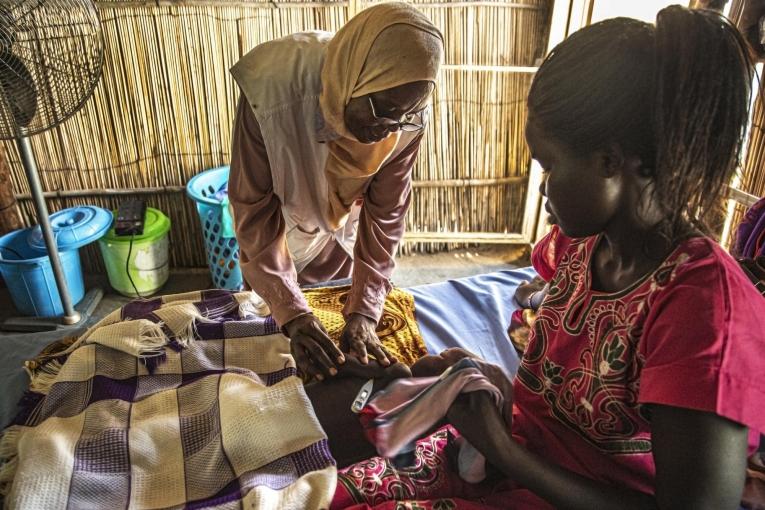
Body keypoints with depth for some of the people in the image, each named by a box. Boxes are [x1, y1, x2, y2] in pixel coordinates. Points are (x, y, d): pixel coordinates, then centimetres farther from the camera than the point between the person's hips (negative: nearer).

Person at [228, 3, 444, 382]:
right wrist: (292, 313, -34)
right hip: (274, 241, -1)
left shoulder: (406, 121, -27)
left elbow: (385, 214, -19)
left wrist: (364, 311, -24)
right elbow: (254, 210, -30)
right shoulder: (272, 93, -37)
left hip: (342, 244, 2)